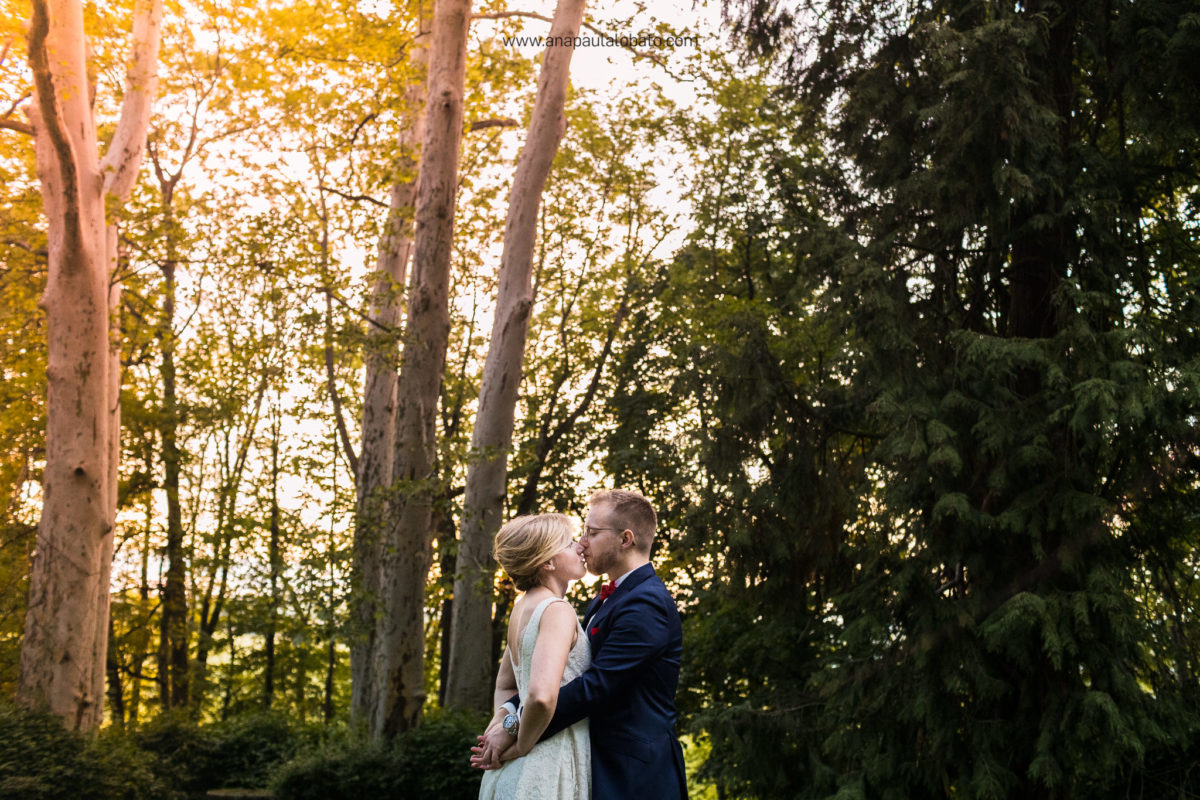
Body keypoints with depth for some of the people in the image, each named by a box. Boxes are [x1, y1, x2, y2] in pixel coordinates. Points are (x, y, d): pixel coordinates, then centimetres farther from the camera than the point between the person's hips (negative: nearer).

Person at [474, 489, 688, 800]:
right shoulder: (603, 602, 15)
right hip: (603, 766, 9)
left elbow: (595, 686, -23)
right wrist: (510, 712, -5)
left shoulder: (646, 604, -18)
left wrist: (517, 735, -19)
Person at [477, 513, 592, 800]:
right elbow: (542, 695, -30)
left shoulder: (523, 607, 11)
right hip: (549, 770, -9)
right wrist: (522, 744, -15)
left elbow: (504, 685, 22)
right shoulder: (557, 611, -16)